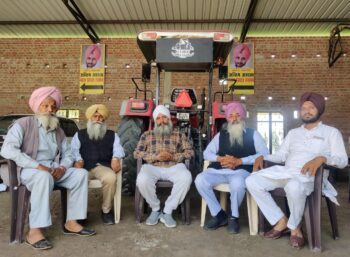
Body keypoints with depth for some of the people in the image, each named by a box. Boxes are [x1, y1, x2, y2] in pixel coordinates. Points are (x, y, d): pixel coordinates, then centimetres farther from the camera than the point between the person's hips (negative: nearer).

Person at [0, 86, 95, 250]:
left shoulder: (59, 131, 15)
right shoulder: (23, 124, -3)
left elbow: (67, 154, 12)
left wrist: (62, 168, -13)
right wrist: (38, 166, -25)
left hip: (54, 169, 6)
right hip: (28, 170, -6)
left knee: (81, 173, -14)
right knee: (44, 177, -38)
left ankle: (71, 223, -10)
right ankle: (34, 231, -31)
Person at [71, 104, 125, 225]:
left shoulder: (112, 135, 24)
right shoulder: (80, 134, 24)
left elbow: (118, 148, 8)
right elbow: (74, 149, 8)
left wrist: (115, 158, -16)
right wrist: (78, 160, -14)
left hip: (103, 166, 0)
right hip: (84, 166, 0)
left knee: (111, 178, -35)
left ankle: (106, 210, -11)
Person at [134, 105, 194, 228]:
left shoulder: (179, 135, 18)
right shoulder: (147, 135, 18)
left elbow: (190, 152, 9)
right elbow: (137, 153, 8)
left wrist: (173, 156, -9)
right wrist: (156, 156, -8)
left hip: (174, 167, 0)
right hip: (152, 167, 0)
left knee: (186, 178, -32)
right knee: (142, 180, -33)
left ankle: (167, 211, -17)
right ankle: (155, 209, -5)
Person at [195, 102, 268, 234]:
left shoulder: (253, 134, 14)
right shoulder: (221, 134, 22)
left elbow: (264, 154, 0)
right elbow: (207, 153, 19)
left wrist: (239, 161, -11)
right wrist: (220, 158, -5)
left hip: (241, 170, -3)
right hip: (218, 170, 4)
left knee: (237, 183, -38)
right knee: (200, 180, -24)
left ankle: (233, 217, -9)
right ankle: (219, 214, -6)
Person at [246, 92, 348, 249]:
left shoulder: (331, 132, 12)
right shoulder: (293, 133, 26)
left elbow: (342, 160, -1)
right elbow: (280, 155, 19)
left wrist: (322, 158, -22)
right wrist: (262, 157, -1)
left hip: (308, 176, -5)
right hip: (285, 173, 5)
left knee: (294, 187, -41)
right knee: (252, 181, -17)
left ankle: (294, 227, -10)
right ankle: (281, 221, -8)